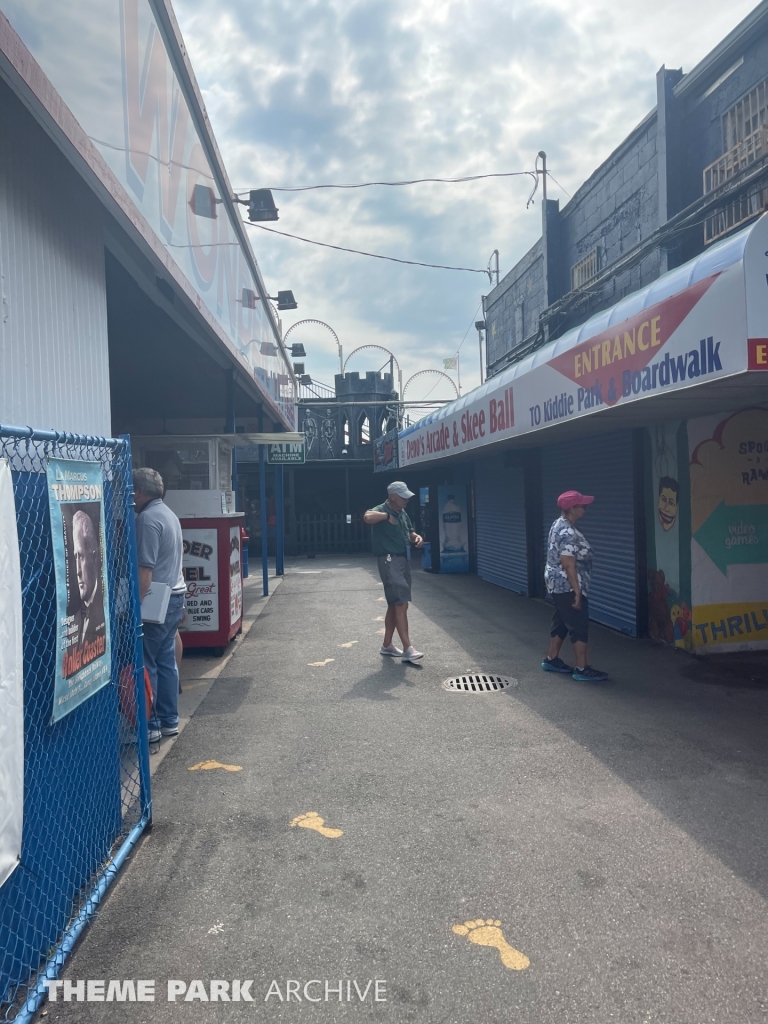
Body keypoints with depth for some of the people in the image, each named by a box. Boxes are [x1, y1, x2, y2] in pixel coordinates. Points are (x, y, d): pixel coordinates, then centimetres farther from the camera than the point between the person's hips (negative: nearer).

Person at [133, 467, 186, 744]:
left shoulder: (147, 518, -16)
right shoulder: (168, 513, 15)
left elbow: (145, 568, -22)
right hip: (174, 595, 10)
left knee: (146, 664, -1)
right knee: (166, 661, 13)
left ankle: (150, 725, 6)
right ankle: (169, 720, 19)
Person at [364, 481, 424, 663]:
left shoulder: (403, 513, 14)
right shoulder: (381, 510, -13)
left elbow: (409, 532, 25)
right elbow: (367, 517, -37)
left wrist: (417, 537, 3)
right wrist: (386, 516, -23)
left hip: (403, 560, 9)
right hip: (390, 561, -9)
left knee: (395, 604, 15)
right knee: (401, 604, -12)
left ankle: (387, 645, 25)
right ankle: (407, 649, -11)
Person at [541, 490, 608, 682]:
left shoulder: (560, 525, 11)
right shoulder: (567, 532, -22)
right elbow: (569, 565, -25)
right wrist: (577, 591, -22)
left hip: (558, 585, 10)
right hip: (567, 586, -10)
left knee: (561, 622, 18)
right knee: (579, 626, -4)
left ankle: (551, 660, 27)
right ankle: (582, 669, 1)